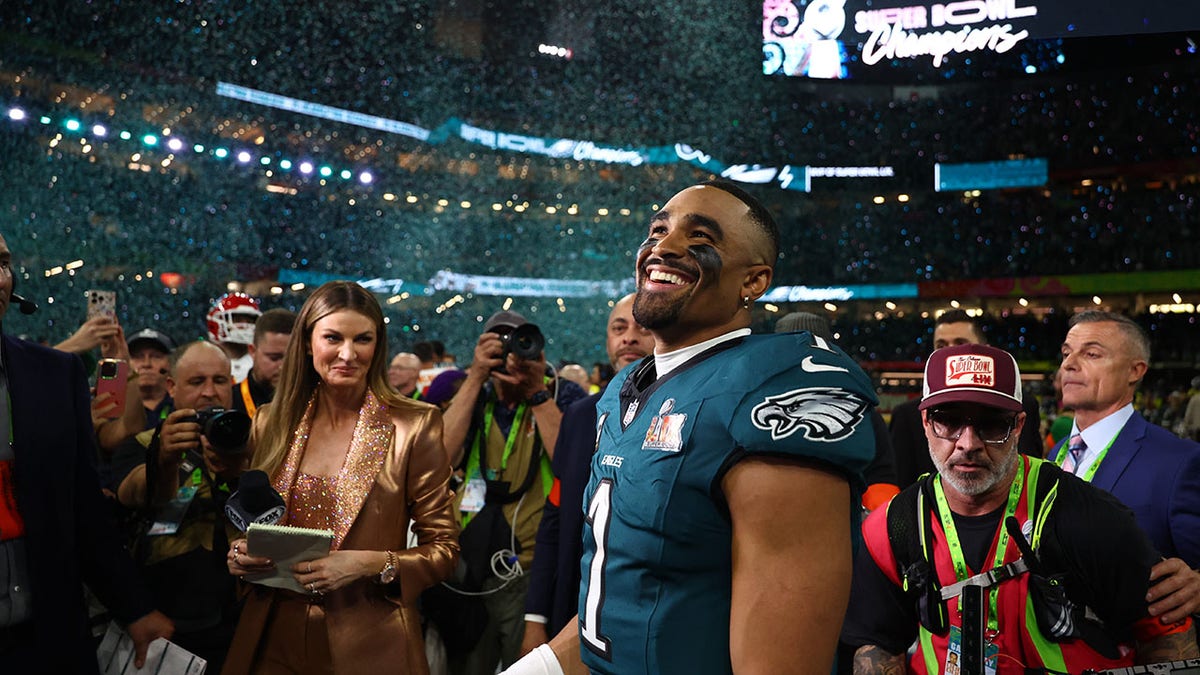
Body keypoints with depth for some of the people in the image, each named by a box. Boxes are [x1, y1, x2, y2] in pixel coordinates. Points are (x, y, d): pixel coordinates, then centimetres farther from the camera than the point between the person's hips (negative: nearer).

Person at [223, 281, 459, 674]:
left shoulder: (415, 425, -9)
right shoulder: (272, 423, 2)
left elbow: (443, 550, -6)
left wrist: (372, 564, -21)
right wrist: (239, 552, -6)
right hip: (275, 642, 3)